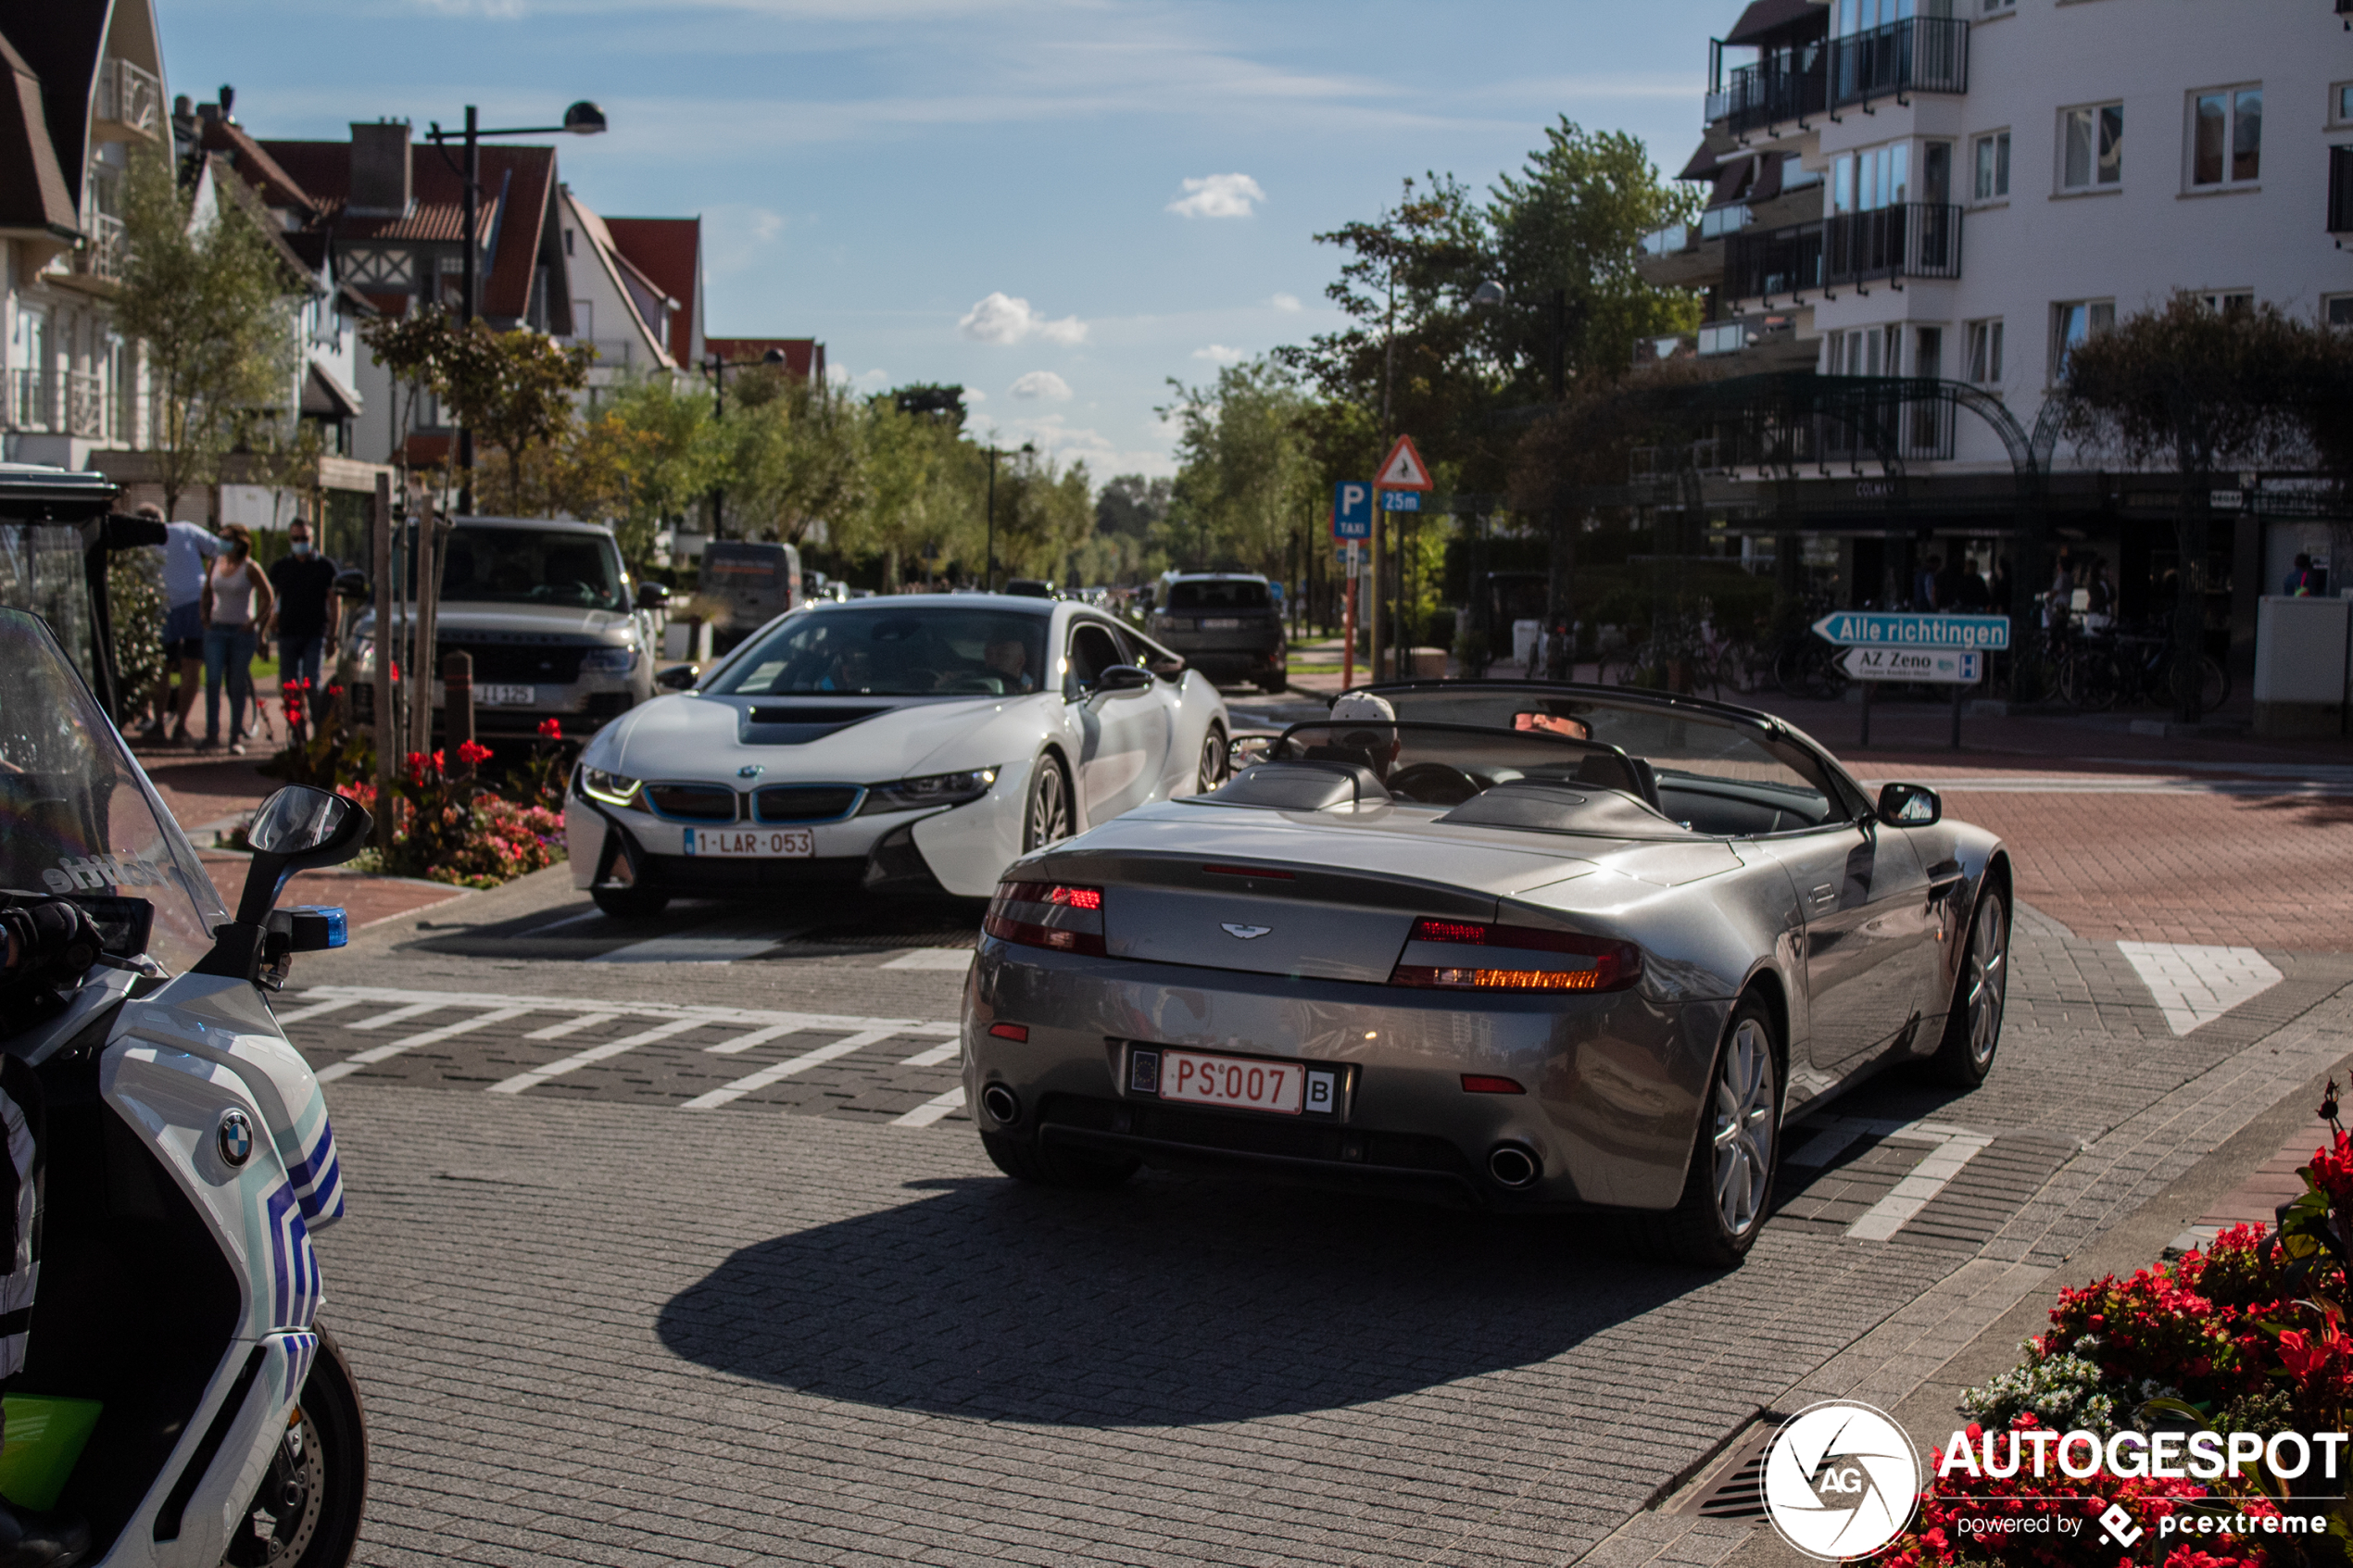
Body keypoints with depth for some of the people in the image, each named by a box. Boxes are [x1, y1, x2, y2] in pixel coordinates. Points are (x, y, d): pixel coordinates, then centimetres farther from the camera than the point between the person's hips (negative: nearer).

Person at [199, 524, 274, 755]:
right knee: (212, 681, -7)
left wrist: (255, 623, -9)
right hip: (216, 630, 3)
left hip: (241, 632, -3)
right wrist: (205, 619, 9)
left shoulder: (249, 568, -4)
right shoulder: (214, 566, 8)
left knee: (238, 686, 0)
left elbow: (269, 598, -3)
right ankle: (212, 735, -5)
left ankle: (236, 737, 7)